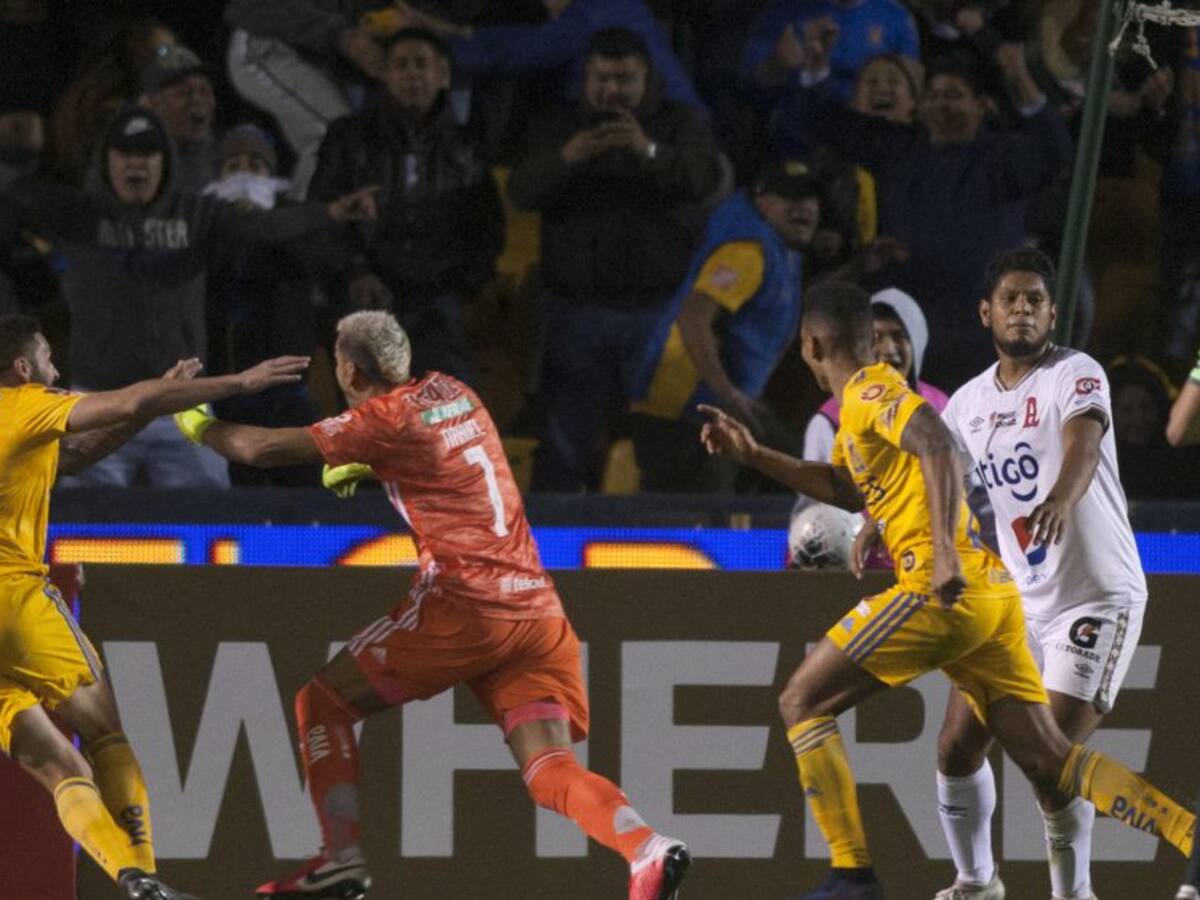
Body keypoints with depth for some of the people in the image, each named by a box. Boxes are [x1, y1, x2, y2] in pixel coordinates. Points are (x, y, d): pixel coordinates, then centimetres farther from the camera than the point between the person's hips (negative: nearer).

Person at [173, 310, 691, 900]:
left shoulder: (385, 419, -2)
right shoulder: (453, 394, 18)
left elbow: (260, 449, -1)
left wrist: (198, 425, 17)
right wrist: (363, 468, 33)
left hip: (462, 604, -7)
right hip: (538, 606, 7)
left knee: (322, 703, 9)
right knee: (550, 771, -3)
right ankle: (647, 849, -30)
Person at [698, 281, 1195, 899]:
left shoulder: (869, 391, -3)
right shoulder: (865, 400, 25)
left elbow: (938, 447, -21)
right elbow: (847, 488, 41)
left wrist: (945, 548, -31)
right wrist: (754, 456, 37)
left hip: (941, 590, -9)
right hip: (990, 592, 9)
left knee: (801, 703, 2)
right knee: (1049, 760, 2)